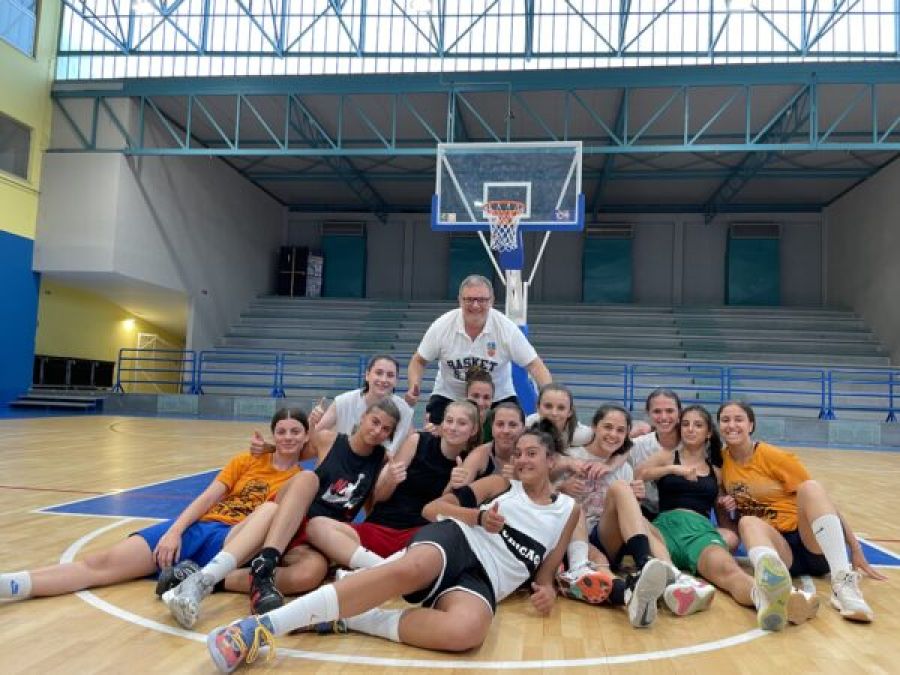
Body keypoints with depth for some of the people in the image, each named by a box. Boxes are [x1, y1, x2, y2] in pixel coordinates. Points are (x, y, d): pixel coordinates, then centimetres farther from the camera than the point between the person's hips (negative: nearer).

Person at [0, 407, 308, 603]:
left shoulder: (300, 479, 12)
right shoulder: (246, 461, 17)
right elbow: (207, 498, 8)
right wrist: (173, 531, -7)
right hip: (197, 526, 4)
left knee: (272, 511, -40)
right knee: (104, 561, -15)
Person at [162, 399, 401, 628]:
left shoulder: (383, 460, 6)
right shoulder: (327, 440, 4)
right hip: (291, 525, 0)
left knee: (313, 572, -39)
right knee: (307, 478, -33)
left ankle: (208, 579, -40)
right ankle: (264, 565, -45)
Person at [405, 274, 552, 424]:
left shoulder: (507, 328, -18)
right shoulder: (441, 326, -16)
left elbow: (534, 364, -17)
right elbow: (419, 361, -4)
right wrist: (414, 388, -23)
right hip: (448, 395, 0)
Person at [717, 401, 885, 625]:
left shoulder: (773, 456, -5)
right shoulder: (722, 460, 6)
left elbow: (820, 498, -5)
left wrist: (855, 549, -11)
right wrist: (729, 507, -3)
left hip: (813, 543, -1)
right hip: (777, 545, 2)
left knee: (810, 487, -29)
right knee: (748, 522, -32)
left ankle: (843, 581, -43)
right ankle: (774, 584, -63)